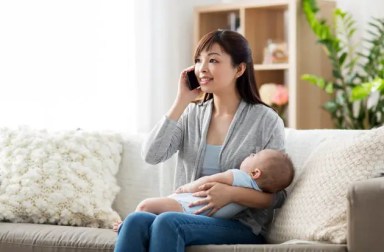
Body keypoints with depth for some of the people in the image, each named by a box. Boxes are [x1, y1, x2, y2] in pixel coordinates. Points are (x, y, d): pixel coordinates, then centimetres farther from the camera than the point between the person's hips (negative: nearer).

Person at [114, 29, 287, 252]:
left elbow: (277, 196, -2)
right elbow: (152, 155, -3)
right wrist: (182, 101, -1)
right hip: (189, 218, 4)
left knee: (167, 222, -33)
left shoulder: (266, 121, 0)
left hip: (242, 227, -4)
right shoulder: (192, 114, 13)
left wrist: (232, 193, -21)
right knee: (135, 221, -29)